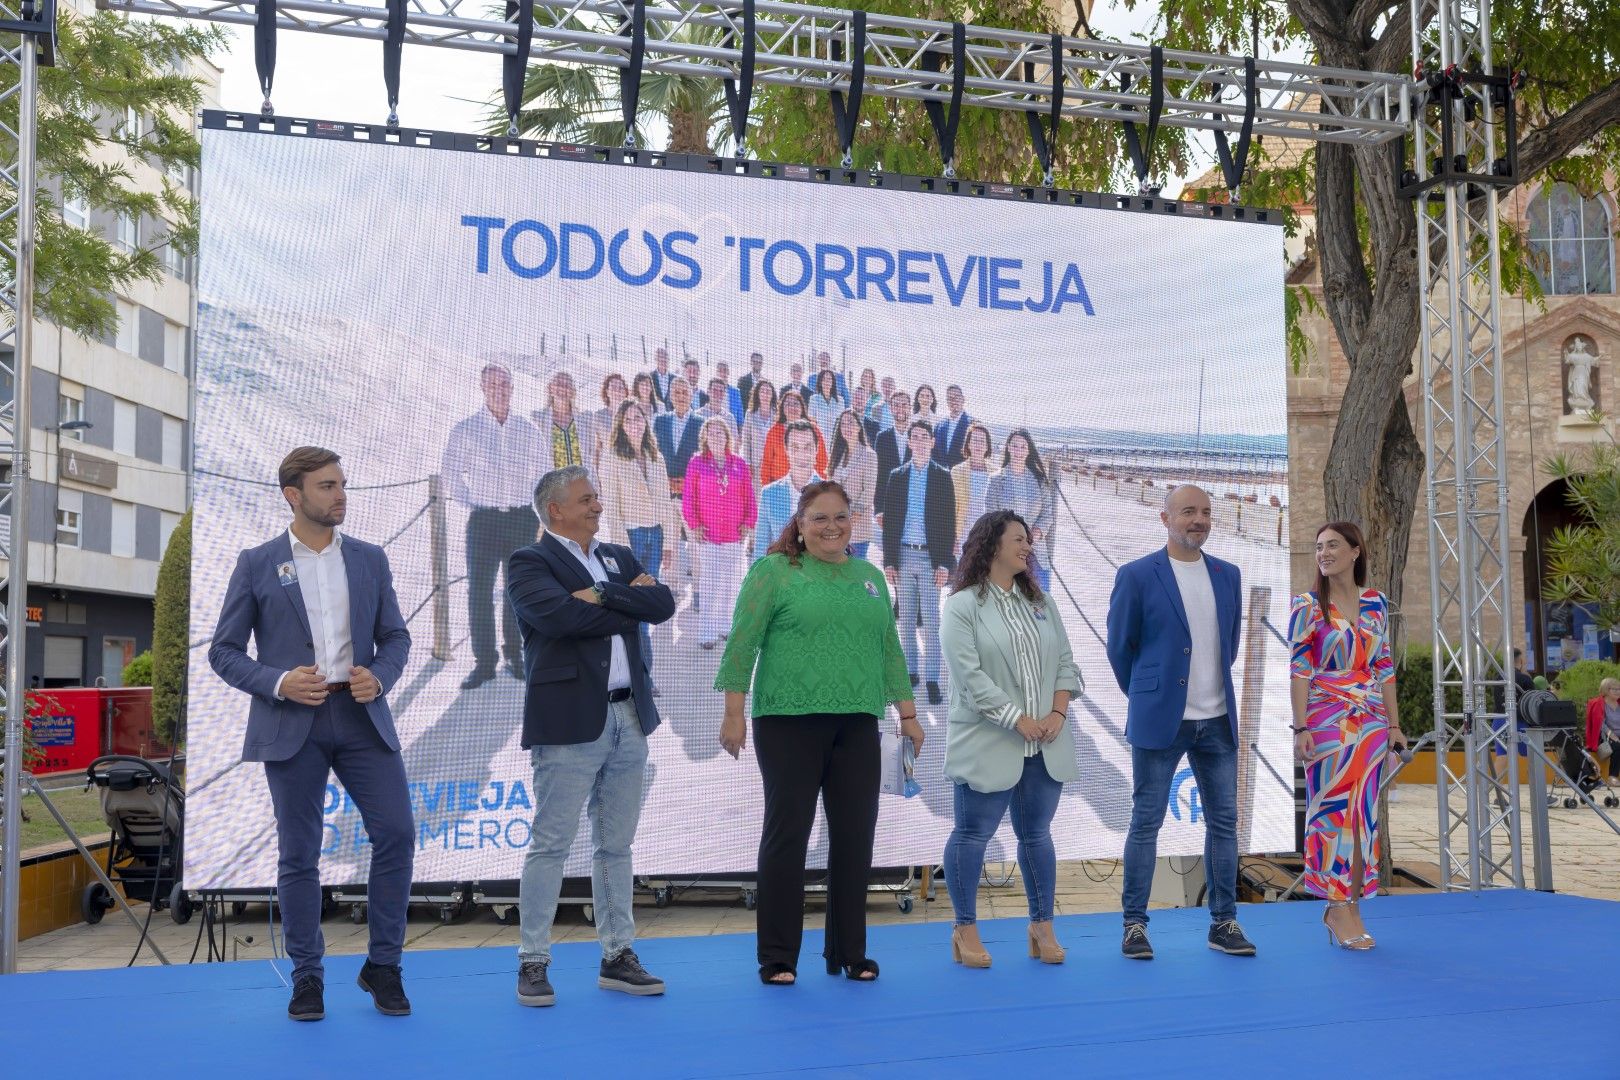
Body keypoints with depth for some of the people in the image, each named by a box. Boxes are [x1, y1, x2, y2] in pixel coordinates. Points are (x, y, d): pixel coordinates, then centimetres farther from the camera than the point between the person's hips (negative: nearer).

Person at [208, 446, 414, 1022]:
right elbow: (224, 651, 2)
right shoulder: (257, 564, 2)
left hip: (361, 716, 2)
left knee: (396, 833, -6)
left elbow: (395, 636, 12)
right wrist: (278, 683, -14)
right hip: (291, 722, -2)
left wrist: (380, 677, -9)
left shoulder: (369, 559, 9)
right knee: (298, 854, 4)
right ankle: (307, 977, 18)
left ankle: (383, 965, 11)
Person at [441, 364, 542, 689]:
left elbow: (540, 470, 15)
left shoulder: (528, 430, 6)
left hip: (522, 518, 2)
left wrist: (534, 505, 6)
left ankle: (515, 656, 18)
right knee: (479, 590, -3)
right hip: (484, 519, -2)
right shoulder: (466, 429, 0)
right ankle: (484, 661, 3)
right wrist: (471, 503, -1)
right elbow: (449, 471, 5)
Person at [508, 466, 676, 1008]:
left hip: (629, 719, 6)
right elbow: (558, 614, -21)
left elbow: (663, 604, 0)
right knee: (550, 845, -2)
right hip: (569, 721, -6)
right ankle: (533, 963, 7)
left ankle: (617, 957, 19)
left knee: (616, 846, 11)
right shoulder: (529, 562, -3)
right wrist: (628, 607, -9)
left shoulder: (620, 557, 16)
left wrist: (602, 595, -12)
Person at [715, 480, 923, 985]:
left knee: (855, 838, 6)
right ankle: (777, 957, 10)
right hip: (789, 722, -4)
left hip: (856, 726, 5)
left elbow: (889, 649, 17)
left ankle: (848, 952, 19)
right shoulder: (773, 571, -1)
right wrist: (733, 714, -11)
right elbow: (742, 644, -5)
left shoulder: (870, 577, 15)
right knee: (787, 834, 1)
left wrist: (907, 713, 13)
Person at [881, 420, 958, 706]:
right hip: (903, 555, 3)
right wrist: (889, 561, 0)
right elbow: (889, 521, 7)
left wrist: (944, 563, -7)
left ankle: (932, 681, -1)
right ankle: (910, 673, 17)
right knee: (906, 621, 8)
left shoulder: (942, 477, 3)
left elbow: (948, 522, 0)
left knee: (930, 622, -4)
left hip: (931, 557, -3)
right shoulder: (896, 477, 8)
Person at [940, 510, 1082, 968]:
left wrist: (1057, 714, -6)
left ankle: (1042, 925, 24)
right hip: (988, 744, -5)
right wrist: (1020, 721, -17)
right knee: (973, 834, 2)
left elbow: (1064, 662, 10)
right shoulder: (962, 606, -7)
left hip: (1044, 745, 6)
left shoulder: (1039, 603, 13)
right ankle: (965, 929, 14)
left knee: (1036, 834, 13)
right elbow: (970, 676, -15)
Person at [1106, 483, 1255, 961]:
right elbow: (1120, 647, 1)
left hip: (1217, 720, 5)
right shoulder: (1137, 576, -6)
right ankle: (1134, 923, 9)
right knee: (1146, 822, 1)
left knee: (1224, 821, 7)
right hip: (1160, 722, -4)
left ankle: (1223, 922, 17)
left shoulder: (1227, 575, 8)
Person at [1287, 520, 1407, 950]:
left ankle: (1351, 906, 14)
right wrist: (1301, 728, -14)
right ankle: (1337, 906, 3)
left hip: (1370, 720, 5)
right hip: (1326, 719, -4)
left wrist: (1394, 723, 10)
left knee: (1364, 813, 6)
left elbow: (1385, 667, 12)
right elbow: (1299, 669, -8)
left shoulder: (1376, 603, 9)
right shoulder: (1306, 605, -4)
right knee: (1333, 810, -3)